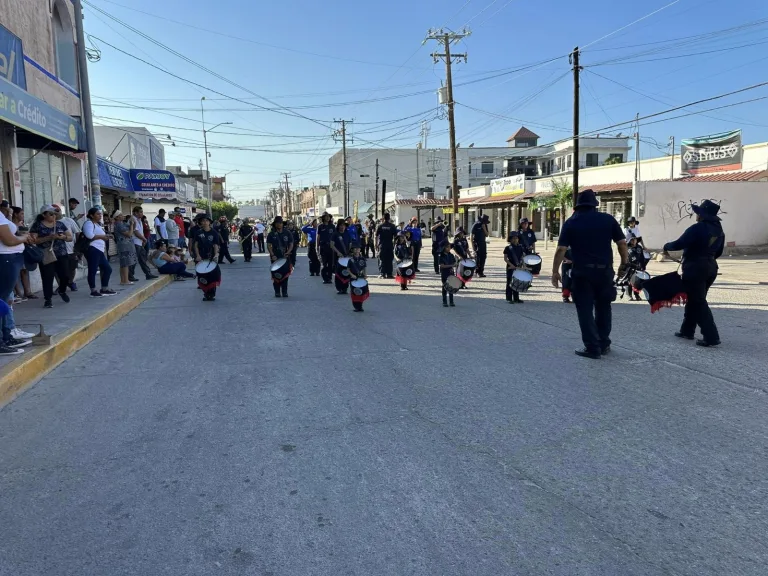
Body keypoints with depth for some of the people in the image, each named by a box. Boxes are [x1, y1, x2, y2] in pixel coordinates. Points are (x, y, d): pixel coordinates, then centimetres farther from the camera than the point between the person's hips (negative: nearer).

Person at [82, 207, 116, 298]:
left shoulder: (98, 224, 26)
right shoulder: (88, 223, -5)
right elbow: (89, 235, -21)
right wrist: (102, 236, -10)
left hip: (99, 250, 10)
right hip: (92, 250, -10)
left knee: (107, 269, 12)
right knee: (93, 270, -7)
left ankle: (104, 289, 21)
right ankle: (93, 291, -3)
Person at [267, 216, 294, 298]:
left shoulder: (287, 233, 5)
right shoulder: (271, 234, 2)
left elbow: (291, 244, 5)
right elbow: (268, 245, -1)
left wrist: (288, 252, -12)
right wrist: (272, 255, -14)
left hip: (285, 257, 1)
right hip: (275, 258, -1)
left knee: (285, 274, 0)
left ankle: (284, 292, 6)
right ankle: (277, 292, 9)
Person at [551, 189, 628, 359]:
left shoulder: (571, 223, 1)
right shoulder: (608, 219, 5)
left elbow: (561, 250, -6)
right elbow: (622, 243, 4)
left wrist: (555, 271, -1)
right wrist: (624, 264, 15)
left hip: (582, 272, -2)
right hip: (604, 270, 3)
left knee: (585, 310, 4)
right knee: (603, 307, 18)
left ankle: (592, 348, 4)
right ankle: (604, 344, 25)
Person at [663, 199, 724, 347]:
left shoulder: (697, 228, -18)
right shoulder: (719, 230, 9)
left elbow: (679, 244, -20)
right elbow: (718, 252, 18)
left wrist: (666, 246, 0)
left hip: (694, 269, -9)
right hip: (710, 268, 9)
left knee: (698, 303, -4)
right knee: (694, 299, 19)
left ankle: (711, 336, -7)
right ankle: (687, 330, 27)